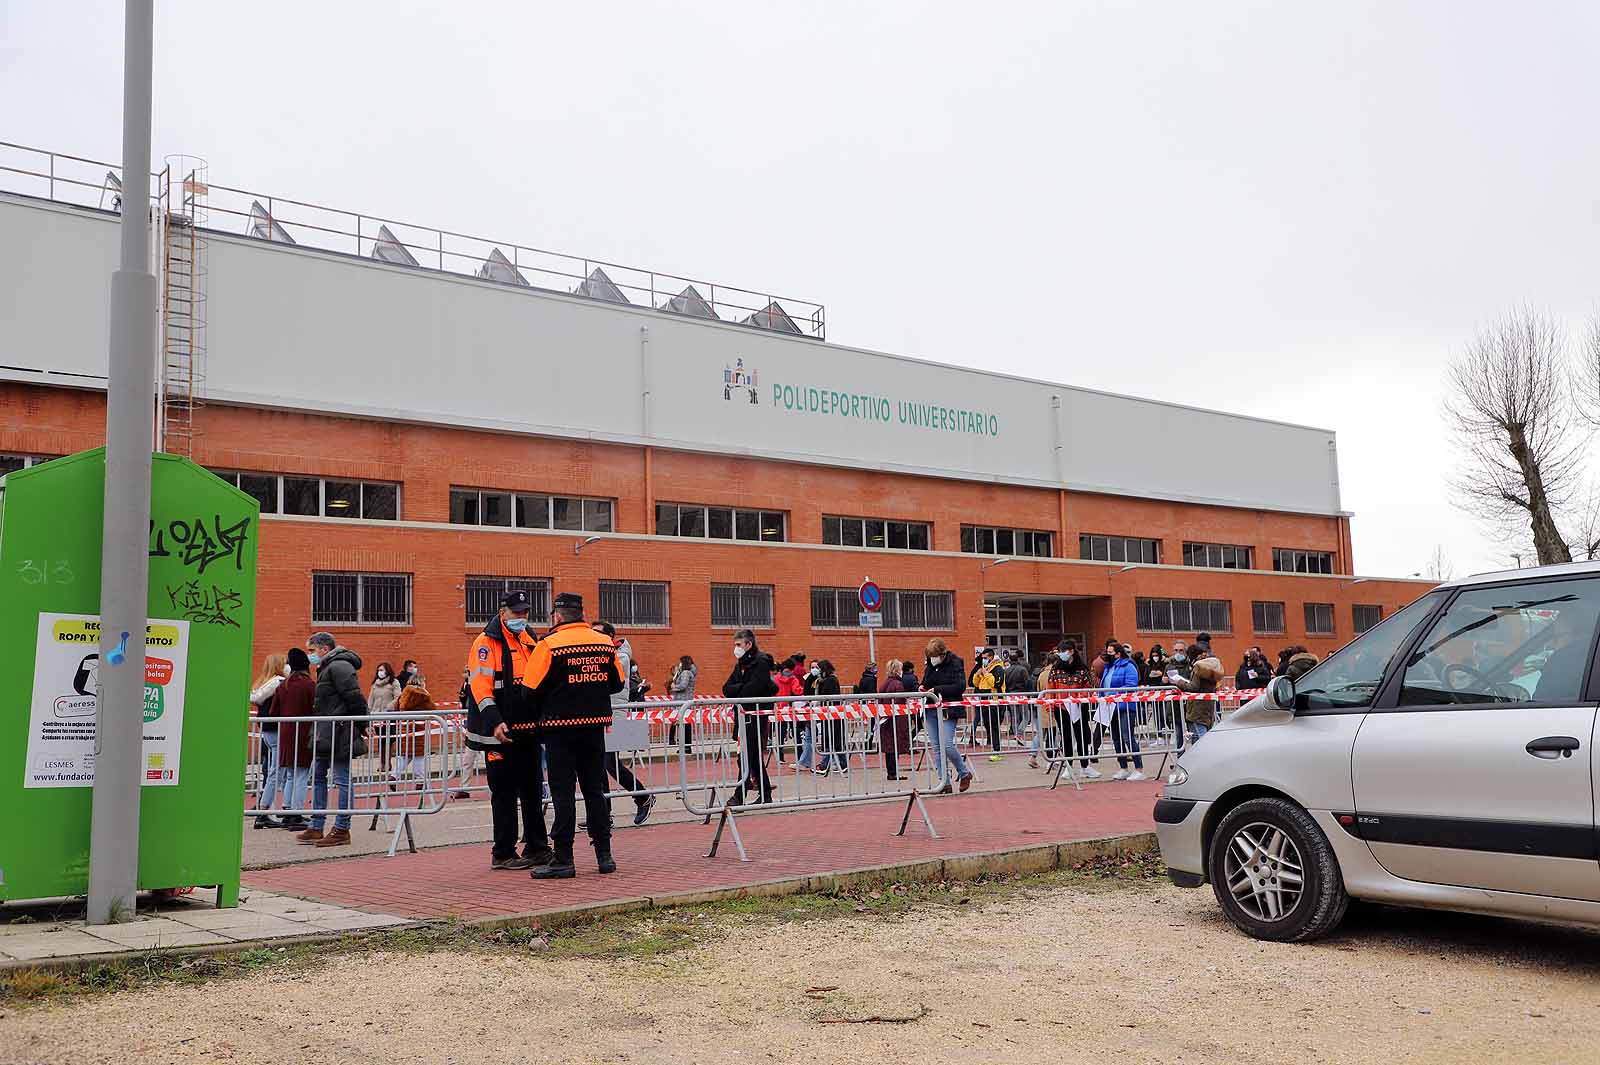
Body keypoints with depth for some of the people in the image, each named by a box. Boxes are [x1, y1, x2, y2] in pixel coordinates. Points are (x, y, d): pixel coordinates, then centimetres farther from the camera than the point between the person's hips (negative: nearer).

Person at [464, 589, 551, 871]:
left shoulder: (530, 641, 15)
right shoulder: (487, 642, -8)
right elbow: (480, 685, -17)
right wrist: (495, 722, -26)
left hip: (529, 729, 7)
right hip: (500, 732, -7)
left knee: (532, 790, 12)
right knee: (505, 792, -1)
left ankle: (537, 847, 21)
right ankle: (503, 854, 8)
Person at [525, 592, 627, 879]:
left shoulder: (548, 645, -11)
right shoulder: (605, 643, 3)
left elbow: (531, 691, -10)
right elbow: (618, 684, 12)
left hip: (561, 728, -4)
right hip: (595, 726, 5)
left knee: (563, 793, 1)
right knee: (594, 790, 13)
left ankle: (563, 860, 3)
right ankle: (604, 855, 16)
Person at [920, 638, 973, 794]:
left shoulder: (955, 664, -7)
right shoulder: (930, 666, 12)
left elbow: (960, 687, -15)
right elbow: (925, 683, 25)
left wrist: (938, 689, -19)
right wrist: (921, 687, 1)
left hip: (948, 711, -6)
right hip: (931, 710, 7)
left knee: (947, 745, -15)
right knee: (937, 748, 5)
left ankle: (965, 773, 9)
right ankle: (944, 783, 10)